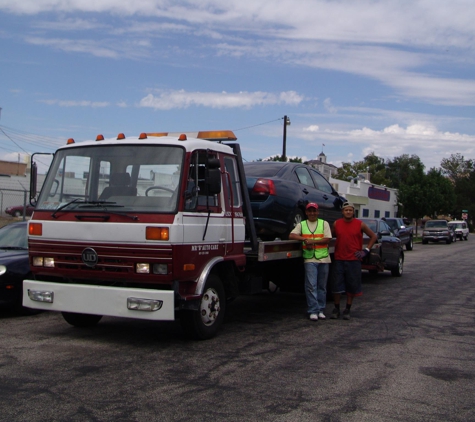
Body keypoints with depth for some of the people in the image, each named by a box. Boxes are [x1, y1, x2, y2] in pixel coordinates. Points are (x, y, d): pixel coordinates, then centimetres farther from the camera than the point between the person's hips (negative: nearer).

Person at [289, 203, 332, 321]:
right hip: (309, 259, -1)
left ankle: (321, 310, 15)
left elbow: (327, 239, -2)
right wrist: (304, 239, -13)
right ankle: (313, 311, -3)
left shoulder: (324, 223, 9)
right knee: (311, 286, -7)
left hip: (324, 259, 1)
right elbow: (291, 235, 0)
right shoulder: (302, 224, 11)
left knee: (322, 286, 7)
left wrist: (312, 241, -11)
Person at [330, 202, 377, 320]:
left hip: (354, 259, -1)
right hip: (339, 259, 1)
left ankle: (347, 310, 17)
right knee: (337, 285, 2)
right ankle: (336, 309, 16)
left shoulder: (360, 224, 0)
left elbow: (373, 236, 8)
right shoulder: (336, 224, 3)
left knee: (352, 286, 5)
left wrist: (366, 250, 1)